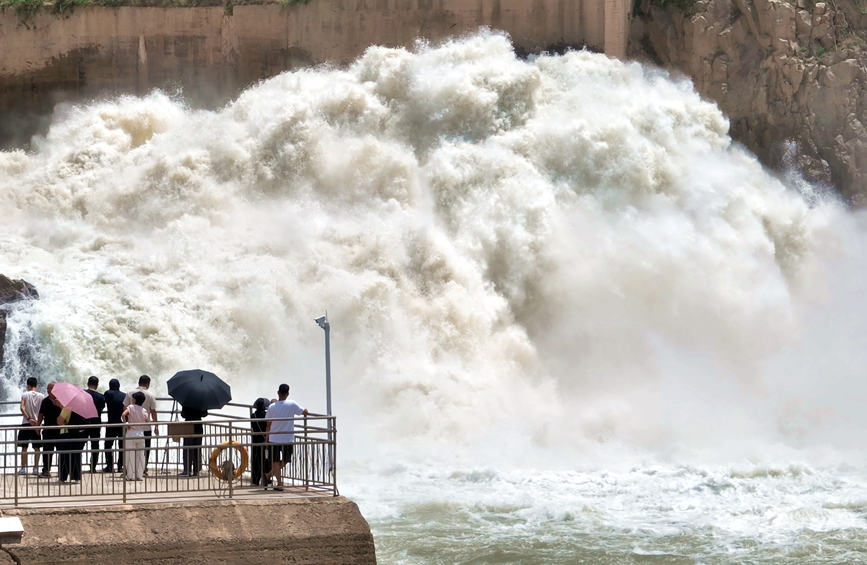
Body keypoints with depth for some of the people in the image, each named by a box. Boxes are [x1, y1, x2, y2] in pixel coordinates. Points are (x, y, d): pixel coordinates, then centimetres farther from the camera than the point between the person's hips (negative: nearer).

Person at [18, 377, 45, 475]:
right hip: (37, 424, 1)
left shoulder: (25, 395, -3)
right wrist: (39, 421, 6)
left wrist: (28, 419, -17)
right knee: (36, 448, 6)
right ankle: (36, 468, 3)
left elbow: (22, 408, -16)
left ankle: (23, 468, 0)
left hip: (26, 424, -1)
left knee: (24, 447, 3)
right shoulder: (42, 396, 1)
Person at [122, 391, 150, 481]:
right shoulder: (144, 411, 4)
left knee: (130, 455, 2)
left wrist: (126, 424, -11)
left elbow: (123, 415, -22)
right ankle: (139, 475, 10)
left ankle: (131, 475, 0)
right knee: (140, 455, 10)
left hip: (131, 433, -3)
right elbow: (147, 421, 10)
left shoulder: (130, 407, -5)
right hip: (141, 433, 3)